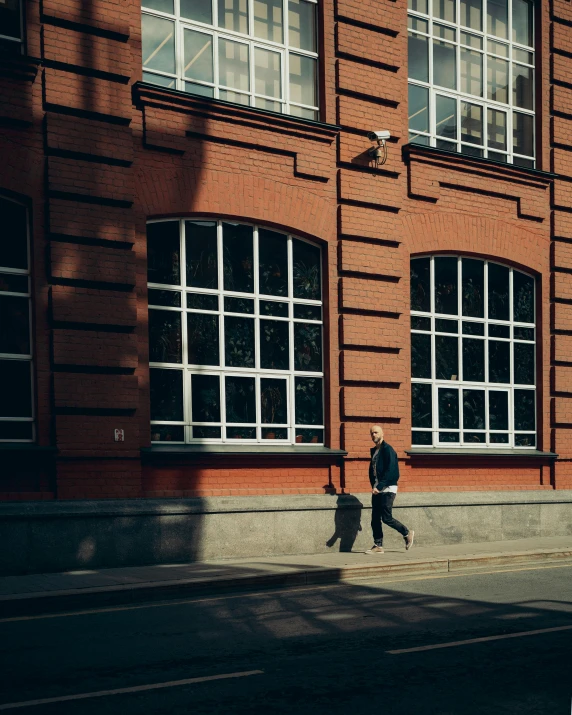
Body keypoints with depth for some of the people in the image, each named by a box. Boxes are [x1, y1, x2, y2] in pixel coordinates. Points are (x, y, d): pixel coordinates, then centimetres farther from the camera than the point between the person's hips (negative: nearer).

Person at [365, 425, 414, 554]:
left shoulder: (387, 449, -10)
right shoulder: (374, 451, 15)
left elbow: (390, 471, -18)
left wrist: (379, 487, -24)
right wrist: (373, 486, 10)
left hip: (387, 489, -8)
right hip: (377, 489, 8)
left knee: (386, 518, -8)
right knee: (375, 519, 4)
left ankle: (407, 533, 13)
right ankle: (378, 546, 8)